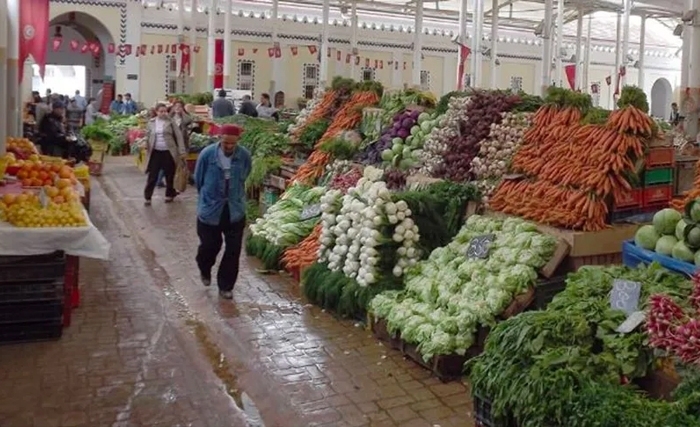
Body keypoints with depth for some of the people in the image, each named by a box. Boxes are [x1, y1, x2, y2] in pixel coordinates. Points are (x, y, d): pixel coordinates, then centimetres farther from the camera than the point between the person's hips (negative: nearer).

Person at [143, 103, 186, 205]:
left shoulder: (170, 122, -2)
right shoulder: (151, 122, 6)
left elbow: (179, 136, -3)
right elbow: (148, 136, 16)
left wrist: (182, 151, -8)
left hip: (168, 152, -2)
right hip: (155, 152, 2)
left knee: (169, 176, 9)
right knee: (152, 176, 1)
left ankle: (169, 195, 26)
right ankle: (147, 197, 7)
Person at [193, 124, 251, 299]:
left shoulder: (245, 156, -11)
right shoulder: (207, 154, -16)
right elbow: (198, 180, 0)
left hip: (235, 210, 2)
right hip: (210, 208, -1)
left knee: (233, 250, 3)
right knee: (210, 245, 9)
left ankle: (226, 286, 20)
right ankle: (205, 270, 43)